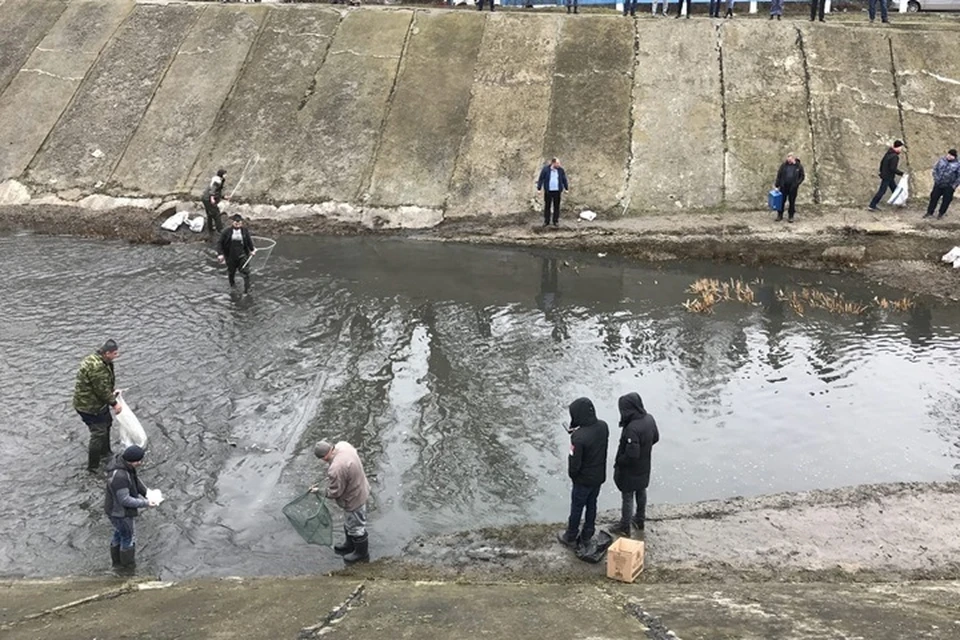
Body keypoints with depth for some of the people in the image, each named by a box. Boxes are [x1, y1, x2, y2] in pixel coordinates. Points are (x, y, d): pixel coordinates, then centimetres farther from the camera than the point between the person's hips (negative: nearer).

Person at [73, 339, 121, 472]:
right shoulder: (97, 368, -33)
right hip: (89, 406, -11)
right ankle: (93, 466, 10)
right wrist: (114, 403, -14)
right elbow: (102, 390, -25)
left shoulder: (97, 359, 0)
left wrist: (112, 390, 7)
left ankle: (105, 453, 47)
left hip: (97, 402, 11)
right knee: (99, 434, -3)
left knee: (106, 423, 27)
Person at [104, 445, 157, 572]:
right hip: (119, 512, -9)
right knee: (128, 538, 14)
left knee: (119, 534, 28)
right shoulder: (119, 476, -40)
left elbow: (134, 479, 6)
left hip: (116, 507, 9)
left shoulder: (122, 461, -11)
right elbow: (125, 500, -32)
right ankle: (128, 566, 36)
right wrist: (145, 504, -23)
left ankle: (117, 562, 48)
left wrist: (146, 493, -2)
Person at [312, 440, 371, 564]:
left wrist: (319, 490, -7)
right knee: (349, 522, 31)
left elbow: (334, 492, -25)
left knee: (356, 527, 17)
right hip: (359, 489, 9)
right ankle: (350, 545, 53)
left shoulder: (336, 470, -41)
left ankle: (362, 553, 40)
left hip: (353, 499, -9)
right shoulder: (343, 445, -16)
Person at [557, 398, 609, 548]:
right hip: (599, 476, 6)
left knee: (576, 508, 15)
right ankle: (587, 535, 40)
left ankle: (571, 537, 34)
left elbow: (575, 464, -24)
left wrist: (571, 474, -3)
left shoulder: (578, 437, -34)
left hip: (583, 479, -6)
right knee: (591, 505, 24)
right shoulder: (603, 426, -13)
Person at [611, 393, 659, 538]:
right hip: (644, 467, 8)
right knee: (641, 492, 26)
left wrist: (618, 462, -17)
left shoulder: (632, 429, -38)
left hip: (630, 471, -8)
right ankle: (640, 520, 46)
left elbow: (631, 455, -34)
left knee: (627, 497, 12)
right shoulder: (649, 419, -12)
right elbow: (655, 438, 6)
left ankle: (625, 528, 29)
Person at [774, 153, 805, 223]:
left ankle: (790, 216, 15)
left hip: (793, 187, -1)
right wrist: (777, 184, -1)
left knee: (792, 202, 6)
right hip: (784, 186, 1)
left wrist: (797, 183, -12)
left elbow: (802, 176, 3)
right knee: (782, 200, 7)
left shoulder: (799, 166, -2)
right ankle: (780, 215, 18)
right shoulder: (784, 165, -1)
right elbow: (779, 175, 3)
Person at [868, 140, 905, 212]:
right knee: (882, 191, -3)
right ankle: (872, 205, 0)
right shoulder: (895, 157, -24)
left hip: (884, 175, 10)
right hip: (887, 177, -10)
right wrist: (901, 173, -17)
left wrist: (881, 171, 24)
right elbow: (893, 169, -26)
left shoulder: (888, 153, 3)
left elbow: (882, 162, 12)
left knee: (894, 189, 21)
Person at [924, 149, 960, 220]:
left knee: (946, 200, 7)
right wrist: (936, 178, 3)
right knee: (934, 198, 8)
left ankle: (941, 213, 24)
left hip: (949, 187, -3)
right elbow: (935, 169, 10)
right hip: (938, 184, 3)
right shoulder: (942, 160, 0)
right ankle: (929, 212, 19)